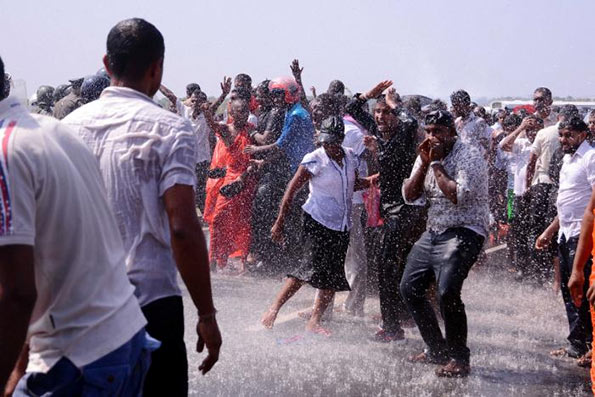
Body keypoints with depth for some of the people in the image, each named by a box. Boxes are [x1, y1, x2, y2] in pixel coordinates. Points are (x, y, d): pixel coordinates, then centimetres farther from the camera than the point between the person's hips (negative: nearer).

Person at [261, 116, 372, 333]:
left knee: (334, 276, 3)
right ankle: (272, 311, -10)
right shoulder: (315, 160, -12)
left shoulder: (350, 158, 5)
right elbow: (292, 189, -9)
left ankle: (314, 321, 13)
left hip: (341, 226, 6)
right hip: (317, 222, -6)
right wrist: (280, 222, -10)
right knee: (311, 267, -18)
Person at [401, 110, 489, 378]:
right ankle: (437, 350, 22)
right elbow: (409, 196, 5)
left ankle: (459, 359, -12)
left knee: (447, 291, -25)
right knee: (409, 288, 10)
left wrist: (437, 164, -17)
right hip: (433, 232, 9)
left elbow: (460, 197, -24)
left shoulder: (469, 155, -13)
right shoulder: (427, 154, 10)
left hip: (463, 233, -9)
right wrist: (424, 164, -8)